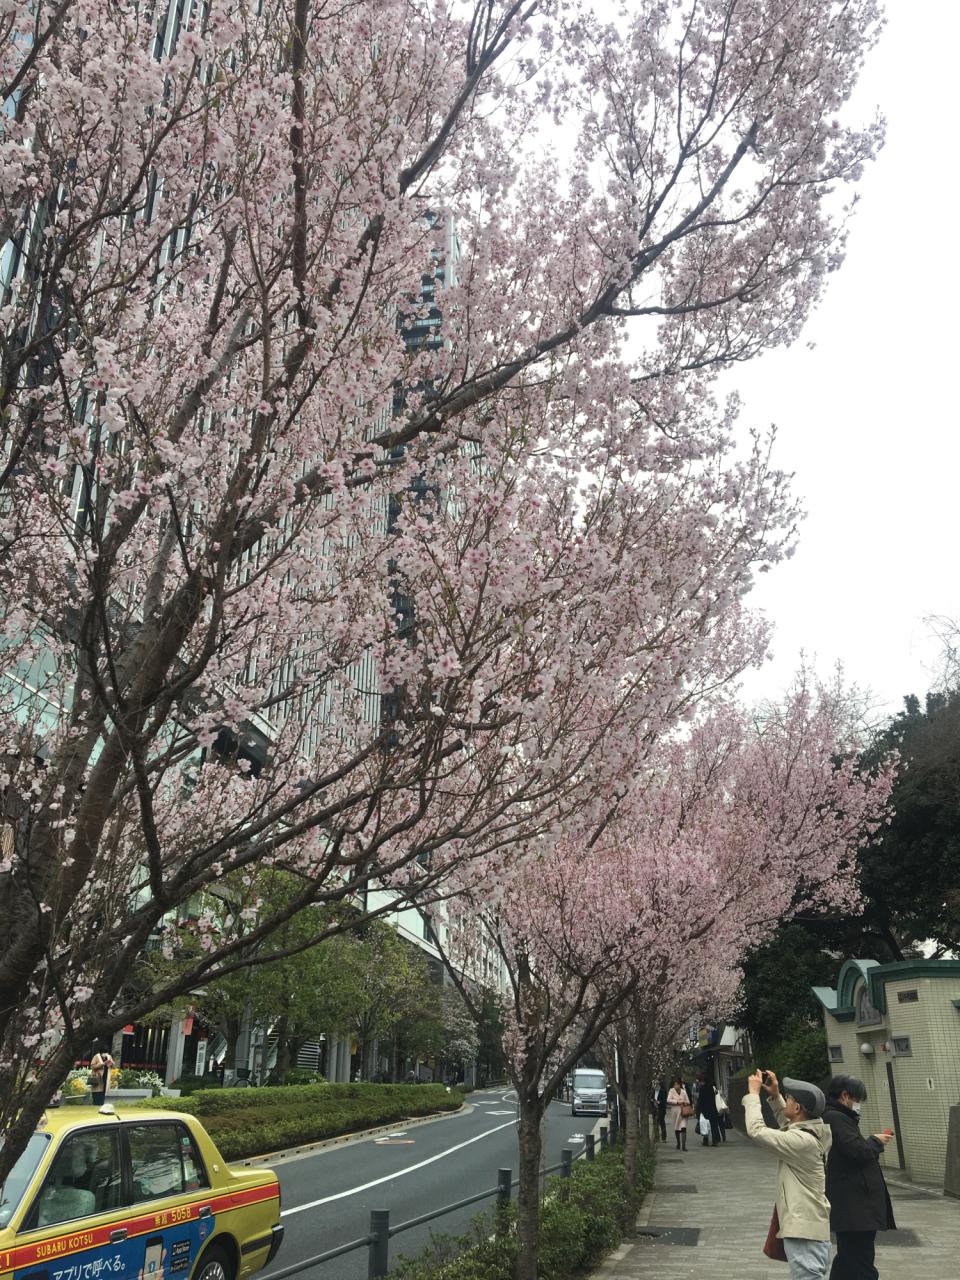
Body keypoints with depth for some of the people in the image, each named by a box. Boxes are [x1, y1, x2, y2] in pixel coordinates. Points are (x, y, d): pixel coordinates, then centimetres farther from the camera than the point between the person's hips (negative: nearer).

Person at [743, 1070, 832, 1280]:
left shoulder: (802, 1141, -23)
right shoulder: (812, 1132, 4)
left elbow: (756, 1130, -22)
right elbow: (787, 1125, 25)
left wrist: (754, 1093, -10)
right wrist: (775, 1096, 14)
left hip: (805, 1233, -10)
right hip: (806, 1229, 10)